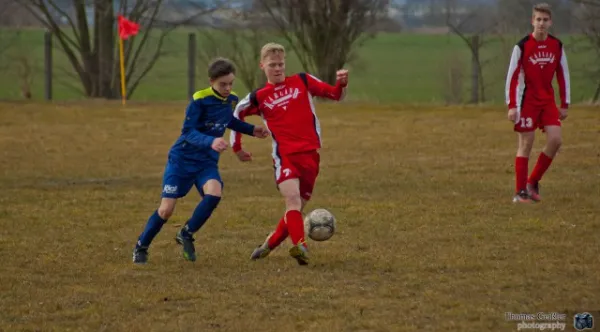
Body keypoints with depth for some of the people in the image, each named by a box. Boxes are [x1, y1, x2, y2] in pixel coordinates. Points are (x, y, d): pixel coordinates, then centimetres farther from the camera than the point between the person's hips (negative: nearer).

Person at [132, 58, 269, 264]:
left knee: (214, 194, -26)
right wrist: (211, 141, -39)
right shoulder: (200, 100, -19)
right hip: (182, 159, -4)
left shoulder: (232, 100, 1)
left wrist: (251, 130, 16)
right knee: (166, 209, -7)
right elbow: (188, 132, -23)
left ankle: (186, 235, -4)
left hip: (207, 161, 4)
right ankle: (141, 247, 16)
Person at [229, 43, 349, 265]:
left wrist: (342, 84, -10)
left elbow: (335, 95, 11)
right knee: (292, 197, -26)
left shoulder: (302, 81, 8)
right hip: (284, 155, -2)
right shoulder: (258, 98, 7)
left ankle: (270, 244, 24)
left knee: (296, 207, 6)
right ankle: (300, 246, -37)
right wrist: (236, 146, 26)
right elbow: (237, 114, 24)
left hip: (310, 155, 2)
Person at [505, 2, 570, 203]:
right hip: (527, 101, -4)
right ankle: (520, 192, 3)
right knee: (526, 144, -3)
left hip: (548, 101, 4)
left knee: (555, 140, -8)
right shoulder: (522, 46, -9)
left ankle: (533, 182, 9)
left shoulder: (557, 46, 3)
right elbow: (512, 76, -8)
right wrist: (512, 106, -13)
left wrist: (565, 104, 8)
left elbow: (563, 75, 10)